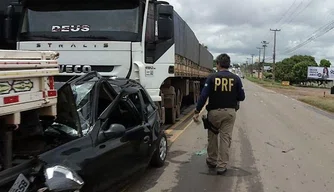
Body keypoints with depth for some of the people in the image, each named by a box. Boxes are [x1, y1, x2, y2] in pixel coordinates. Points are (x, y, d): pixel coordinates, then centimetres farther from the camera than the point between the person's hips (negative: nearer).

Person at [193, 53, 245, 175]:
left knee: (212, 136, 17)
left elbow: (204, 95, -12)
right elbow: (241, 97, 2)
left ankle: (212, 161, 30)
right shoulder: (236, 78, -1)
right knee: (225, 138, 5)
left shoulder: (212, 78, -7)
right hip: (230, 112, 1)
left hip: (214, 111, -1)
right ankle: (222, 166, 7)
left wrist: (197, 111, -8)